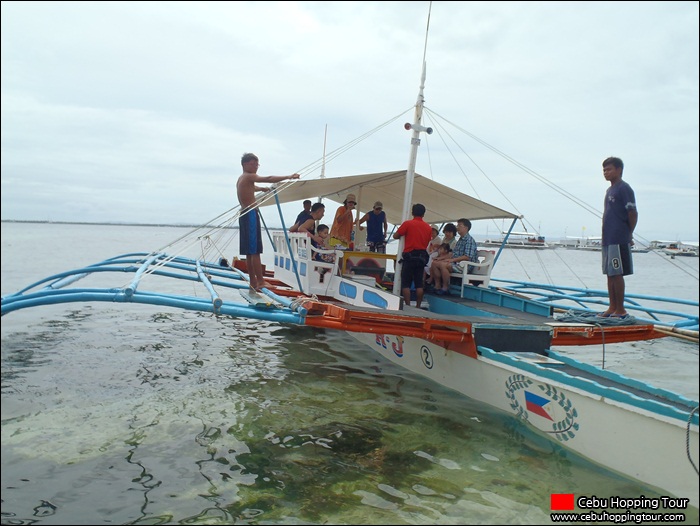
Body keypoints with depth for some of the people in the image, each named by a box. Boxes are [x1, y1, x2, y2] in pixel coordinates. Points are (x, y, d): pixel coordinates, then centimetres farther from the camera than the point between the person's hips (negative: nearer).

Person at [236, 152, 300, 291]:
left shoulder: (241, 179, 21)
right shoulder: (248, 177, -8)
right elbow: (269, 178, -20)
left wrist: (260, 188, 52)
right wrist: (289, 177, -23)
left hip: (244, 214, 10)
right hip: (251, 214, -10)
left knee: (249, 251, 9)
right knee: (255, 251, -12)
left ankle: (253, 282, 12)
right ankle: (260, 282, -13)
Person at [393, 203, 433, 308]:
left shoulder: (408, 223, -7)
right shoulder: (428, 227, 7)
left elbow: (395, 236, -4)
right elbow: (427, 242, 12)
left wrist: (404, 235, 16)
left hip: (410, 256, -4)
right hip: (422, 256, 4)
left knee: (406, 283, 0)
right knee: (419, 284, 8)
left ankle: (408, 306, -5)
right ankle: (418, 307, 10)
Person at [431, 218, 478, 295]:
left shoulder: (469, 240, -10)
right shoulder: (460, 240, 20)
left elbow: (467, 257, -20)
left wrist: (452, 260, -21)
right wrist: (448, 259, 3)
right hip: (455, 263, 9)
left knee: (443, 265, -31)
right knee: (435, 263, -4)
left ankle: (445, 289, -21)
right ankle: (437, 286, -4)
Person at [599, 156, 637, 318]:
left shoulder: (624, 189, -10)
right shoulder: (610, 190, 18)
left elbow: (633, 213, -13)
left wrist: (629, 235, -6)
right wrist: (604, 236, 17)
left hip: (618, 240, -9)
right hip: (608, 239, 9)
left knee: (617, 274, -6)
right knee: (610, 274, 11)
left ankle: (621, 310, 1)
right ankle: (612, 308, 18)